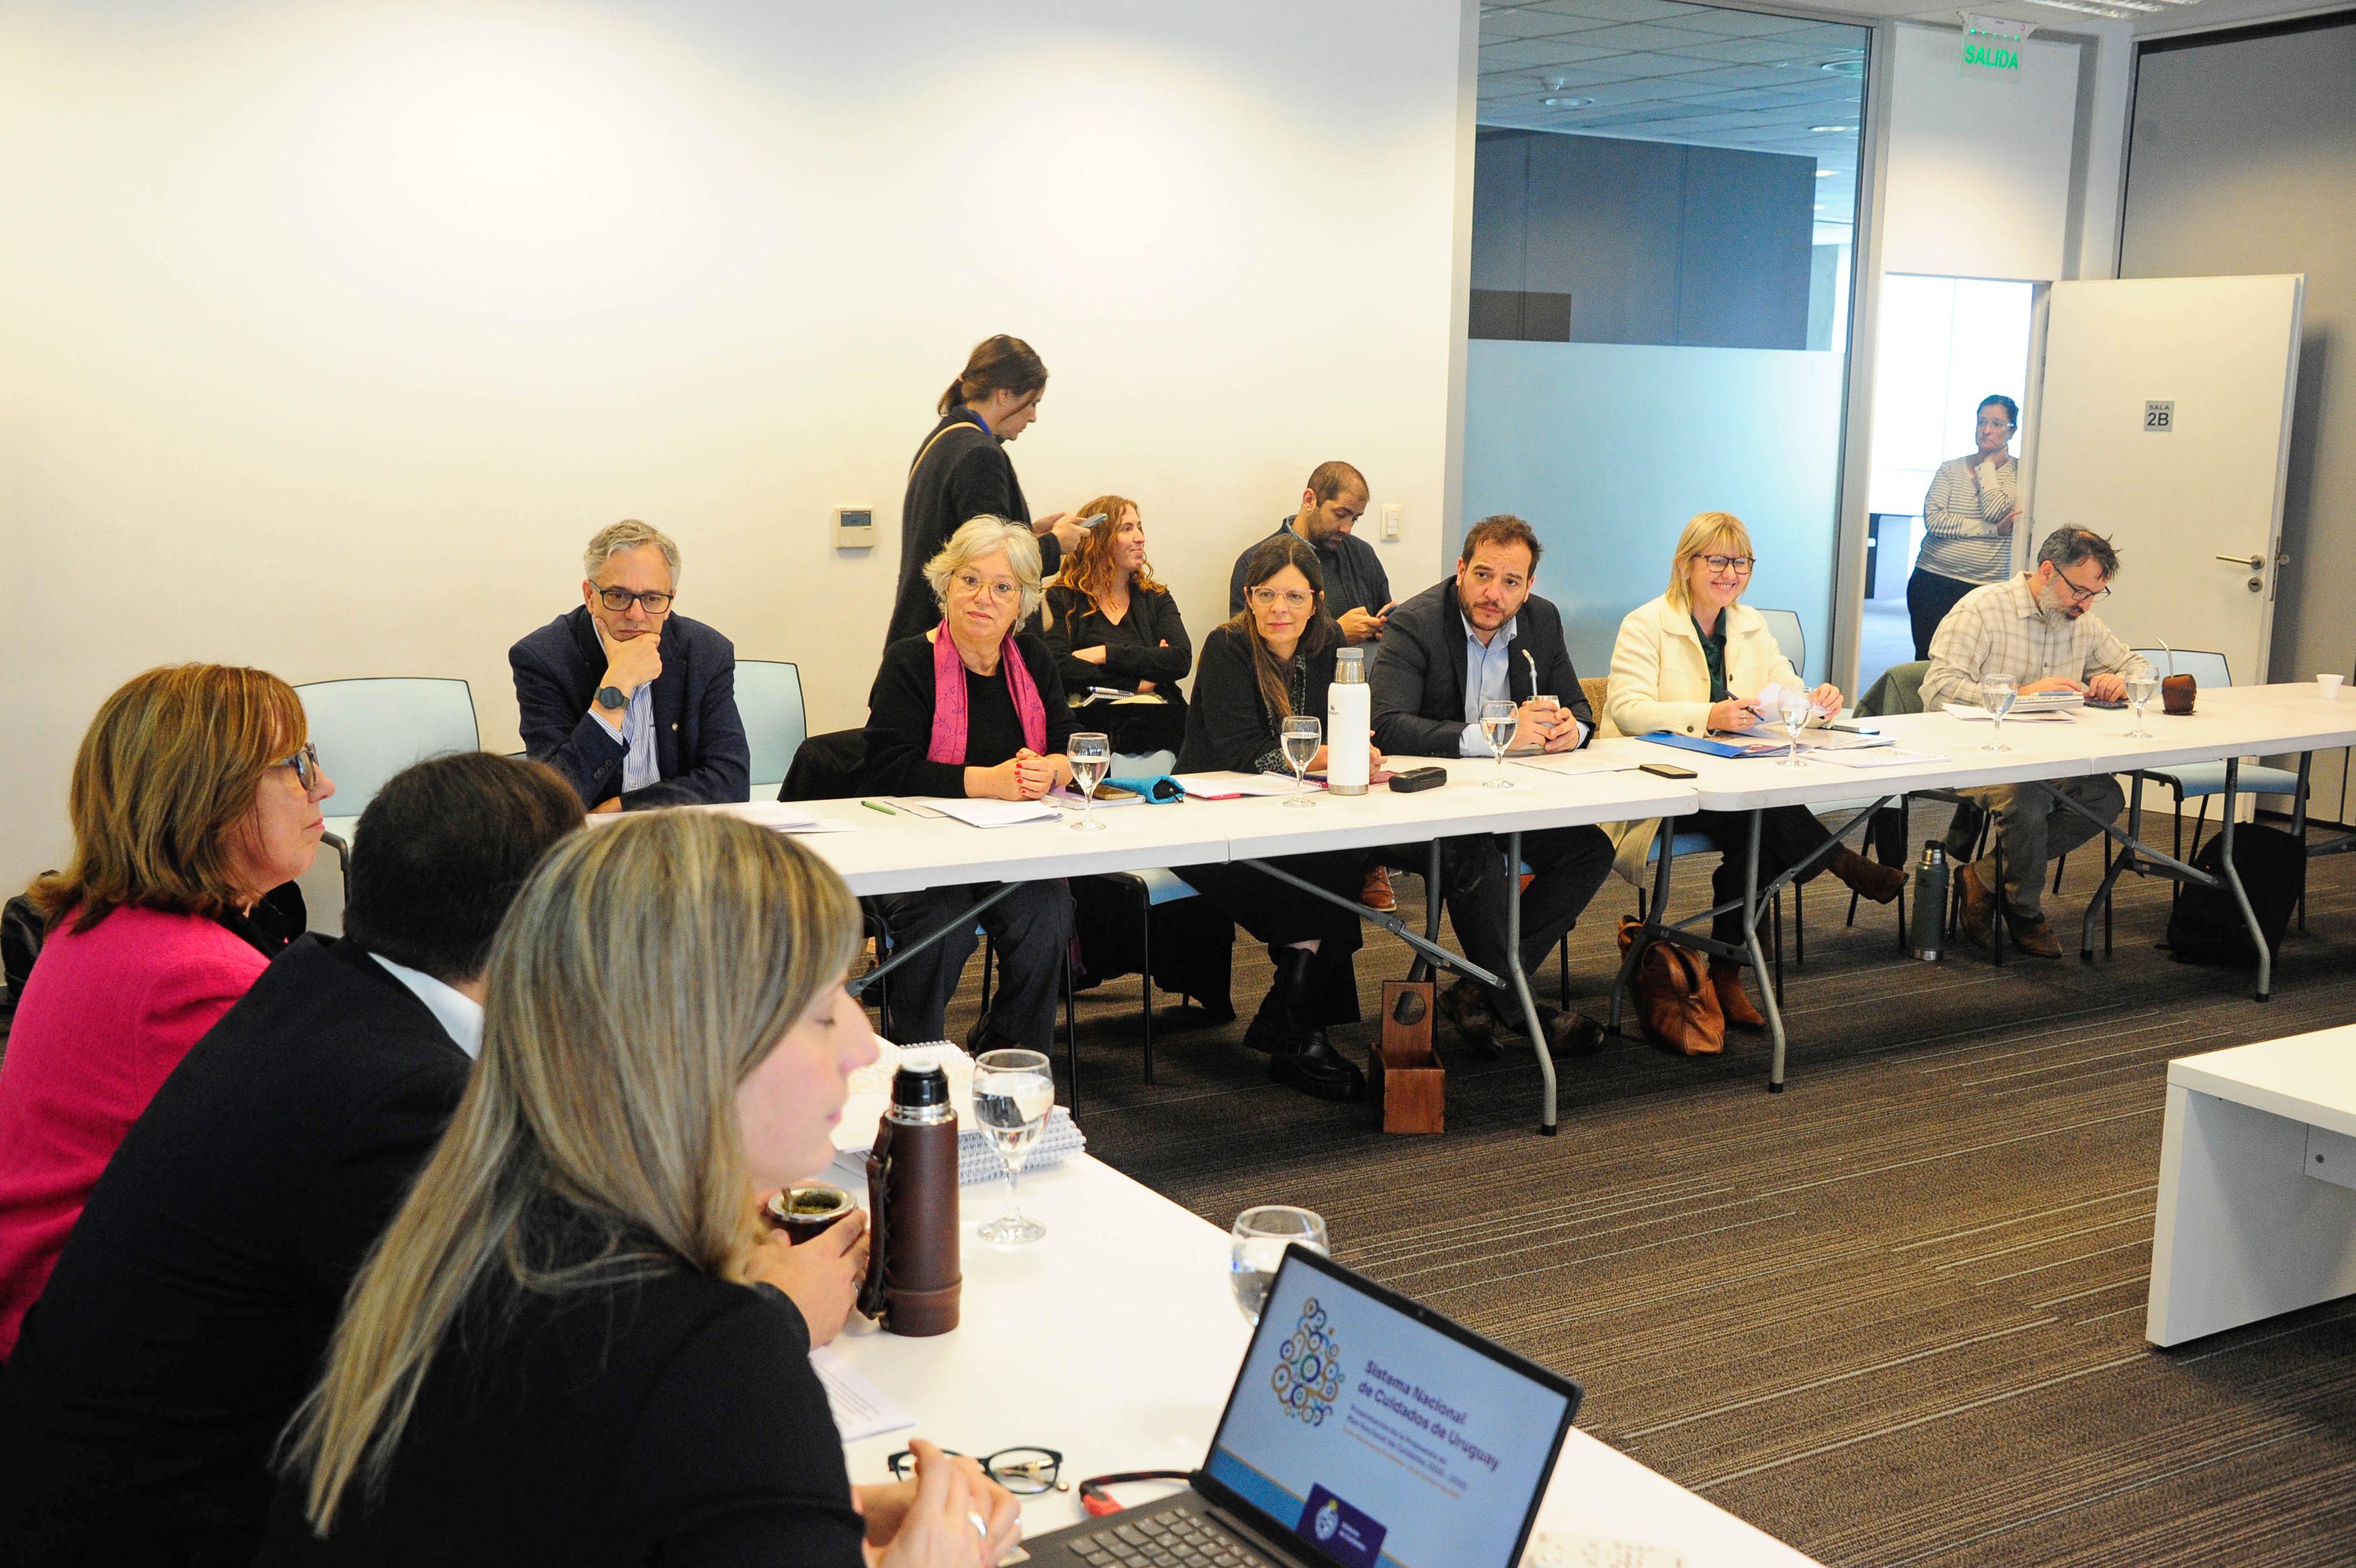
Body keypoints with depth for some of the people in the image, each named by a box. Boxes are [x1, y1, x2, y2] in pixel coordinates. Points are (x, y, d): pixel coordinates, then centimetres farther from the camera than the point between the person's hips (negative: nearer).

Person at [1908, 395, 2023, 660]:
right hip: (1933, 582, 2)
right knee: (1928, 661, 2)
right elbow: (1933, 520, -8)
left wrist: (1988, 465, -3)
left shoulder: (2017, 472, 3)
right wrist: (1994, 529, -13)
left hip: (1985, 589, -2)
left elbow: (1995, 511, -15)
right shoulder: (1951, 469, 8)